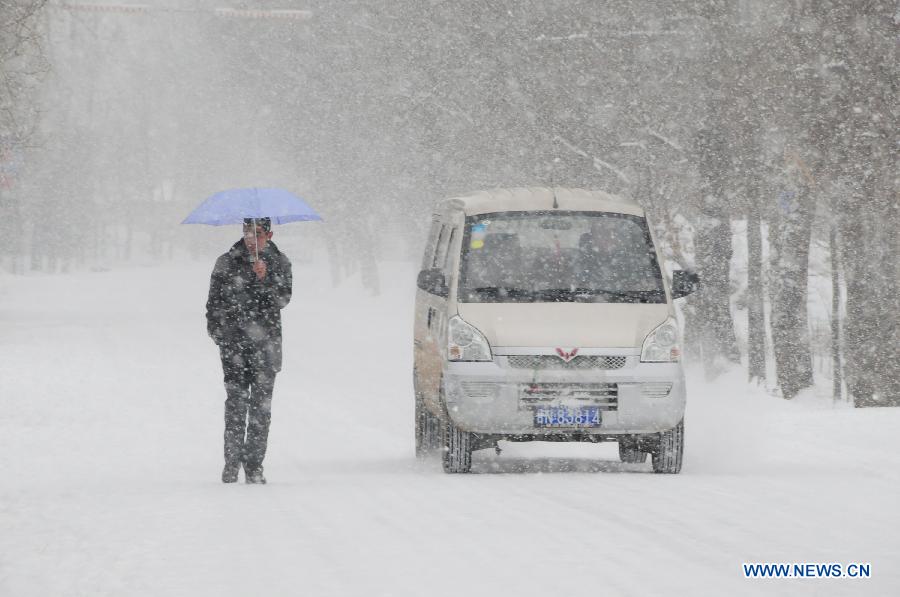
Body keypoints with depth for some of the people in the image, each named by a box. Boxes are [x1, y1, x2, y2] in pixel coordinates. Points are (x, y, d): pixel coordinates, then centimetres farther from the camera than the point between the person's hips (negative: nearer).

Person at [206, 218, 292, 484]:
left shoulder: (279, 263, 8)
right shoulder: (227, 262, 7)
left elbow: (283, 299, -2)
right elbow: (215, 300, 11)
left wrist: (265, 279, -17)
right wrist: (217, 332, 1)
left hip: (266, 343, 0)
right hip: (234, 342, 0)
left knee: (261, 404, -2)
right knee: (236, 400, -6)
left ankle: (254, 465, 3)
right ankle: (232, 461, 2)